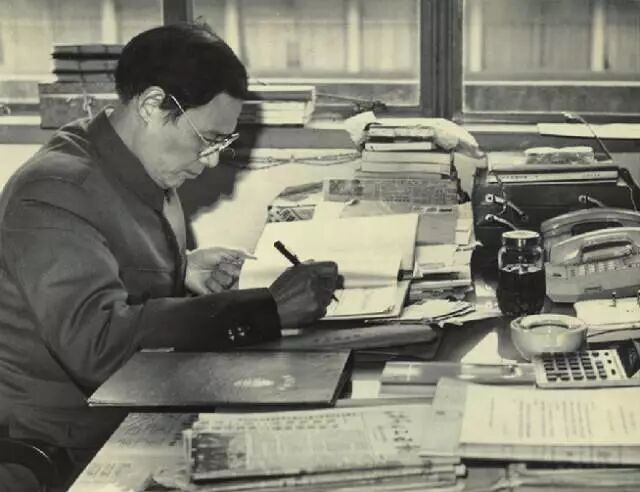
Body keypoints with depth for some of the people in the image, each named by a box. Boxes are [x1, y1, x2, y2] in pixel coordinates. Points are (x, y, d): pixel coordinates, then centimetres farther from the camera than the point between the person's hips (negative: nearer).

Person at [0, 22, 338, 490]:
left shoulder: (146, 172, 5)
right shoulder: (55, 192, -22)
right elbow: (99, 341, -34)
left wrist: (184, 270, 1)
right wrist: (269, 309, -35)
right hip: (72, 447, -8)